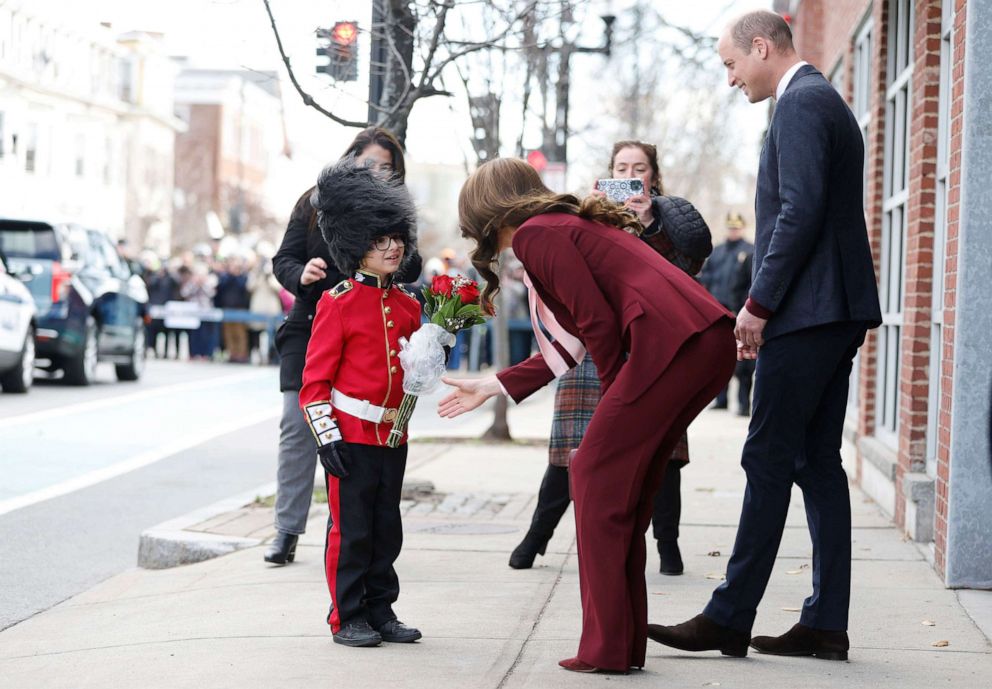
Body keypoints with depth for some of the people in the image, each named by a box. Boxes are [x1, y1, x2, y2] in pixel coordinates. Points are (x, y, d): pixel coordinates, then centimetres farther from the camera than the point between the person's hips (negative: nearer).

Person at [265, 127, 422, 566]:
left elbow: (410, 271, -5)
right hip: (310, 329, 0)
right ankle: (287, 531, 4)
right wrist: (301, 274, -17)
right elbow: (284, 259, 5)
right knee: (298, 426, -3)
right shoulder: (314, 204, 6)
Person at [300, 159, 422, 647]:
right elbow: (315, 377, -9)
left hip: (393, 436, 6)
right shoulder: (338, 303, -8)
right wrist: (326, 436, -15)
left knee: (386, 530, 11)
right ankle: (347, 619, 7)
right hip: (350, 433, -6)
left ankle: (380, 612, 20)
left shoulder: (408, 306, 11)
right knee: (350, 529, -1)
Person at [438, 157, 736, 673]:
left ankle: (606, 648, -1)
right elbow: (573, 344, 33)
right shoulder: (571, 225, 29)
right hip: (713, 343, 9)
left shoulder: (534, 235, 1)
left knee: (596, 478, -1)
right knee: (626, 486, 15)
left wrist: (614, 396, 7)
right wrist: (493, 386, 40)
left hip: (671, 341, -9)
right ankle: (626, 644, 19)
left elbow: (599, 324, -7)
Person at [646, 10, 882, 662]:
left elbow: (800, 211, -20)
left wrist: (759, 304, -16)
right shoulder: (825, 101, 21)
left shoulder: (801, 102, -11)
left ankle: (730, 619, -4)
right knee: (817, 463, 9)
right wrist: (767, 303, 17)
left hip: (806, 314, -10)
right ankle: (826, 624, 10)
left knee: (769, 460, -8)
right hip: (835, 313, 10)